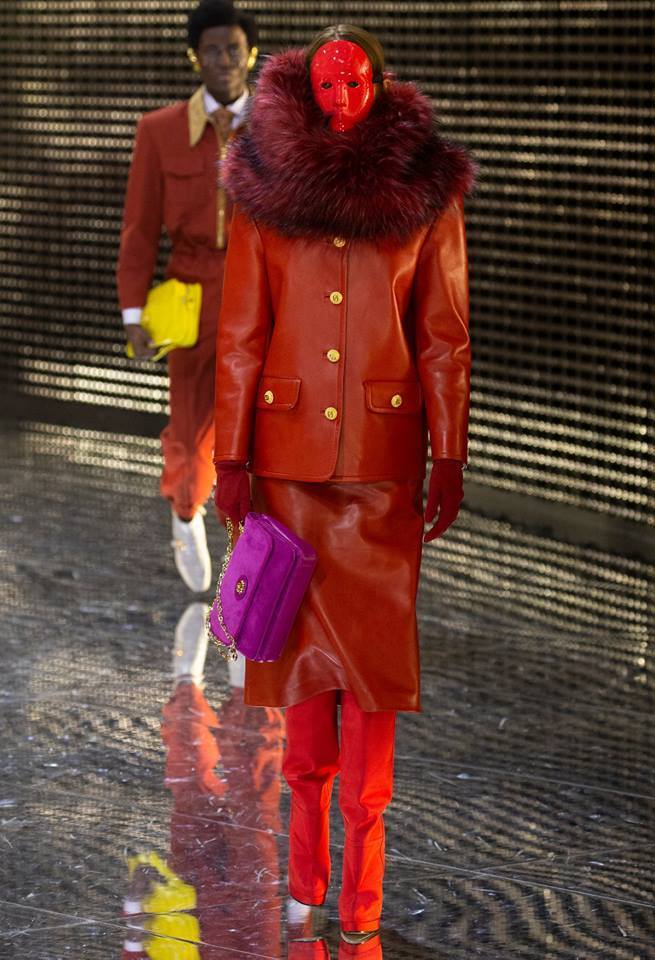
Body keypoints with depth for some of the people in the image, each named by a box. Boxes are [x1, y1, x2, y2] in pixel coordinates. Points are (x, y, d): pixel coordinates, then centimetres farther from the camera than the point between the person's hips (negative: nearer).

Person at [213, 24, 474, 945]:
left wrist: (447, 460, -1)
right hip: (289, 445, 1)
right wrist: (232, 454, -1)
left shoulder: (423, 194, 0)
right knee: (300, 625, 6)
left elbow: (444, 339, 2)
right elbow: (239, 334, 3)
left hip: (383, 450, -1)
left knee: (373, 634, -3)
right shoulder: (269, 191, 2)